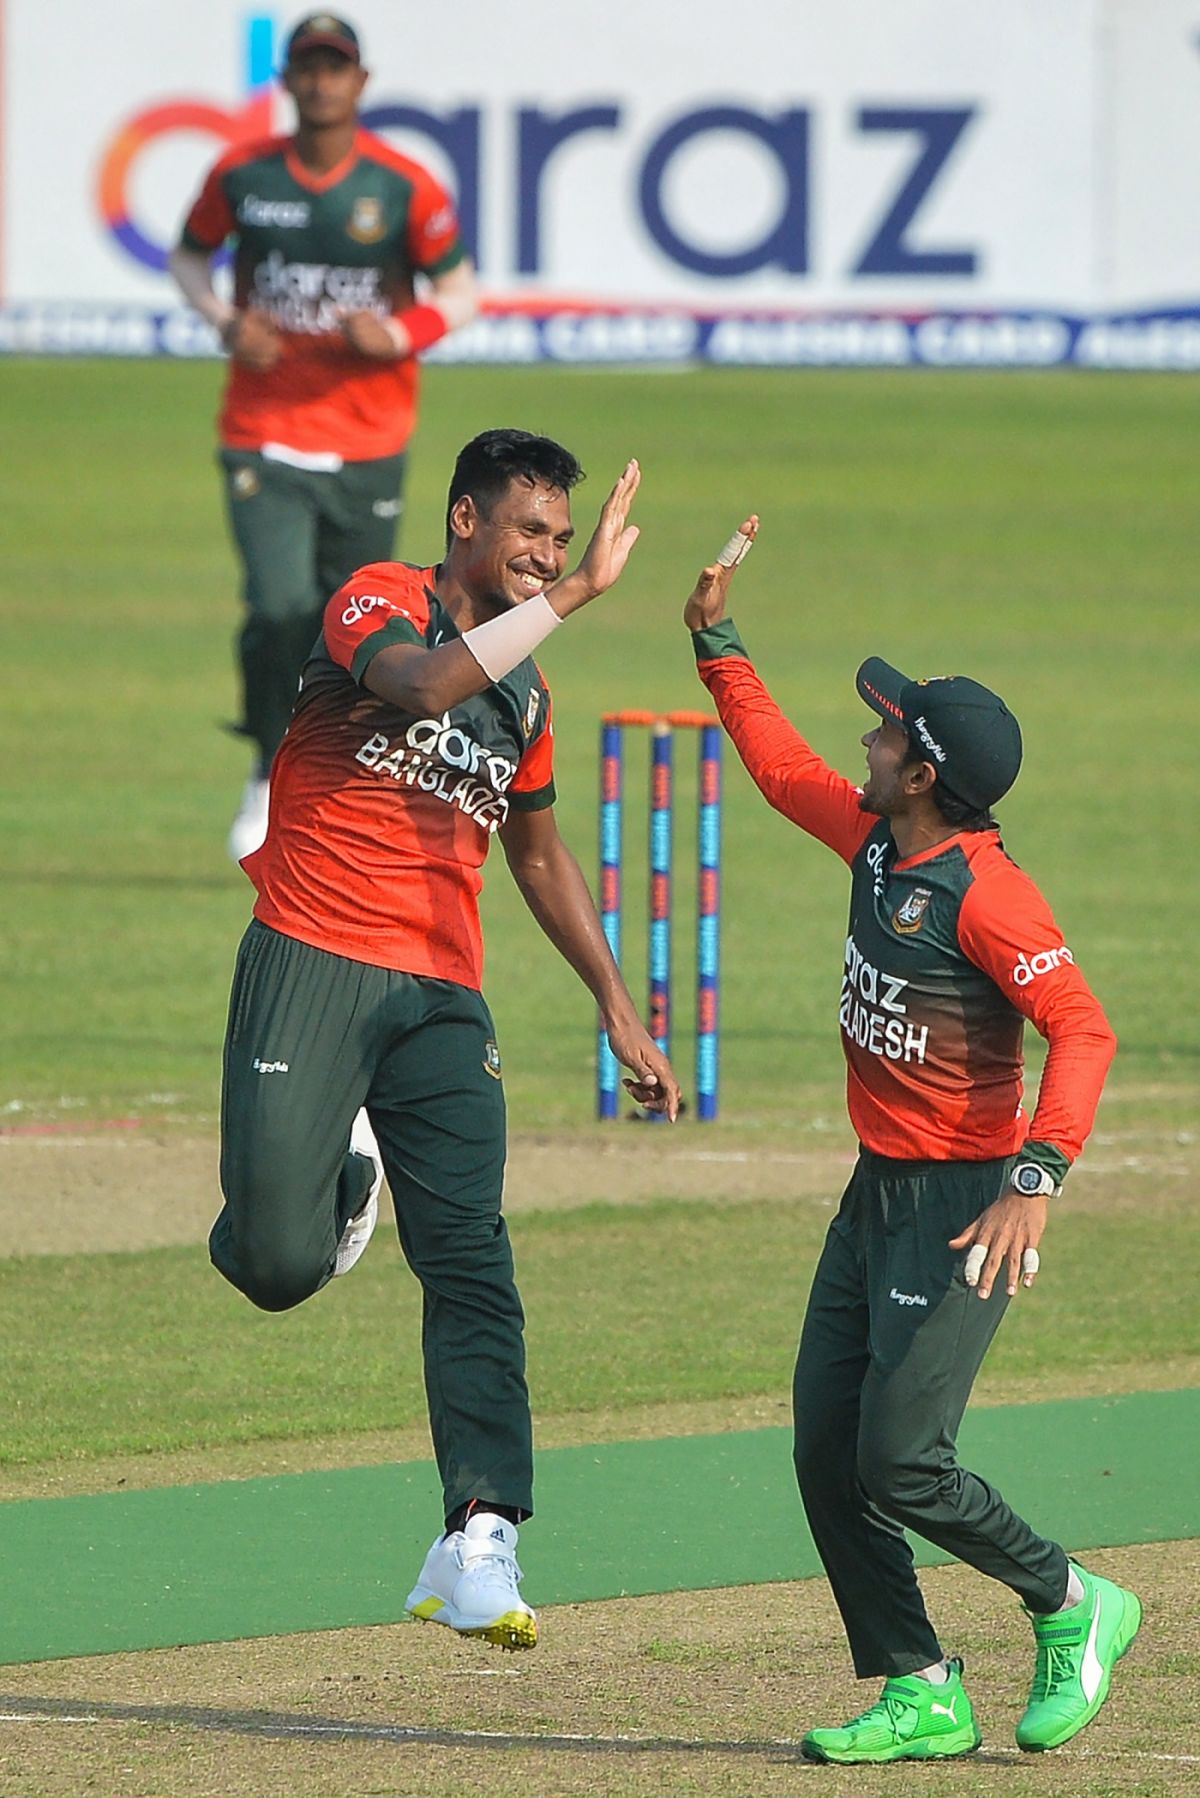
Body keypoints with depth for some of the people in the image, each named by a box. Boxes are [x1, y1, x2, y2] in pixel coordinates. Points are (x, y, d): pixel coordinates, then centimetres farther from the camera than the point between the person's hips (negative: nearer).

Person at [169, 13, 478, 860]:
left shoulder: (406, 186, -4)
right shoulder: (241, 175, -1)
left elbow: (460, 290, 4)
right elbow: (191, 256, 16)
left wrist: (399, 337, -15)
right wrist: (226, 320, -5)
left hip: (368, 445, 1)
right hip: (264, 434, -1)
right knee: (279, 608, -17)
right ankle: (272, 774, 6)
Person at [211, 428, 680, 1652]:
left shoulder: (525, 689, 18)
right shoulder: (381, 601, -2)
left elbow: (539, 857, 31)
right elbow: (421, 686, -27)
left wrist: (618, 1010, 29)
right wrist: (572, 597, -25)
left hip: (443, 997, 5)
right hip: (313, 966, -5)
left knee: (473, 1269, -8)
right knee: (280, 1264, -11)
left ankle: (480, 1542, -13)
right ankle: (340, 1171, 25)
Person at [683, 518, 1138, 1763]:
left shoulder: (986, 893, -20)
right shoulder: (875, 844, 6)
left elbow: (1083, 1029, -26)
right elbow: (781, 767, 25)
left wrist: (1036, 1182, -35)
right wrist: (716, 642, 25)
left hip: (960, 1203, -9)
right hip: (877, 1194, 9)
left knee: (900, 1464, -13)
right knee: (826, 1455, 4)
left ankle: (1075, 1610, 10)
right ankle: (921, 1698, 9)